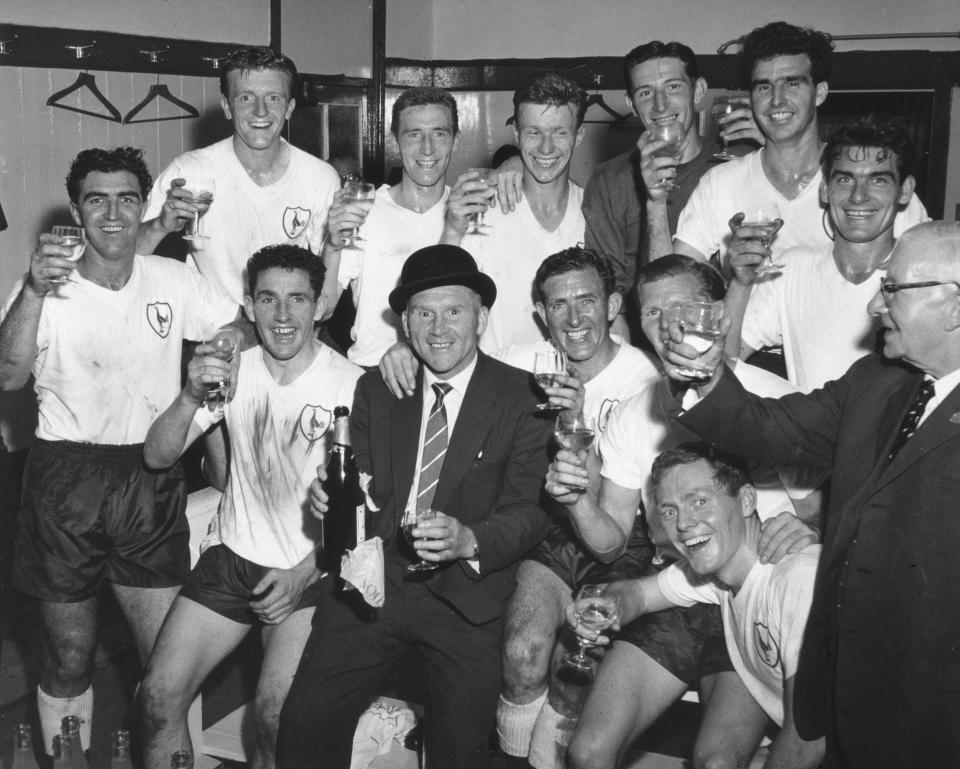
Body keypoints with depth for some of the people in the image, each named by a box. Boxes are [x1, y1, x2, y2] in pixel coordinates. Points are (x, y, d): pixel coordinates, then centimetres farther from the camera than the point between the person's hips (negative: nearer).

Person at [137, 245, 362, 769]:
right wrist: (191, 397, -20)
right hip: (231, 555, 4)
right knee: (159, 697, -5)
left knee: (277, 714, -20)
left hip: (309, 571, -4)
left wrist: (304, 573, -13)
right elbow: (157, 456, -2)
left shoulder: (351, 385, -11)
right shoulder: (232, 370, 3)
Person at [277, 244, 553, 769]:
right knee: (304, 721, -7)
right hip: (374, 583, 3)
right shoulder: (375, 390, 9)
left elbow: (530, 511, -7)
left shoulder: (523, 397, -2)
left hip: (465, 595, -2)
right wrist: (331, 495, -16)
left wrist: (470, 540, -26)